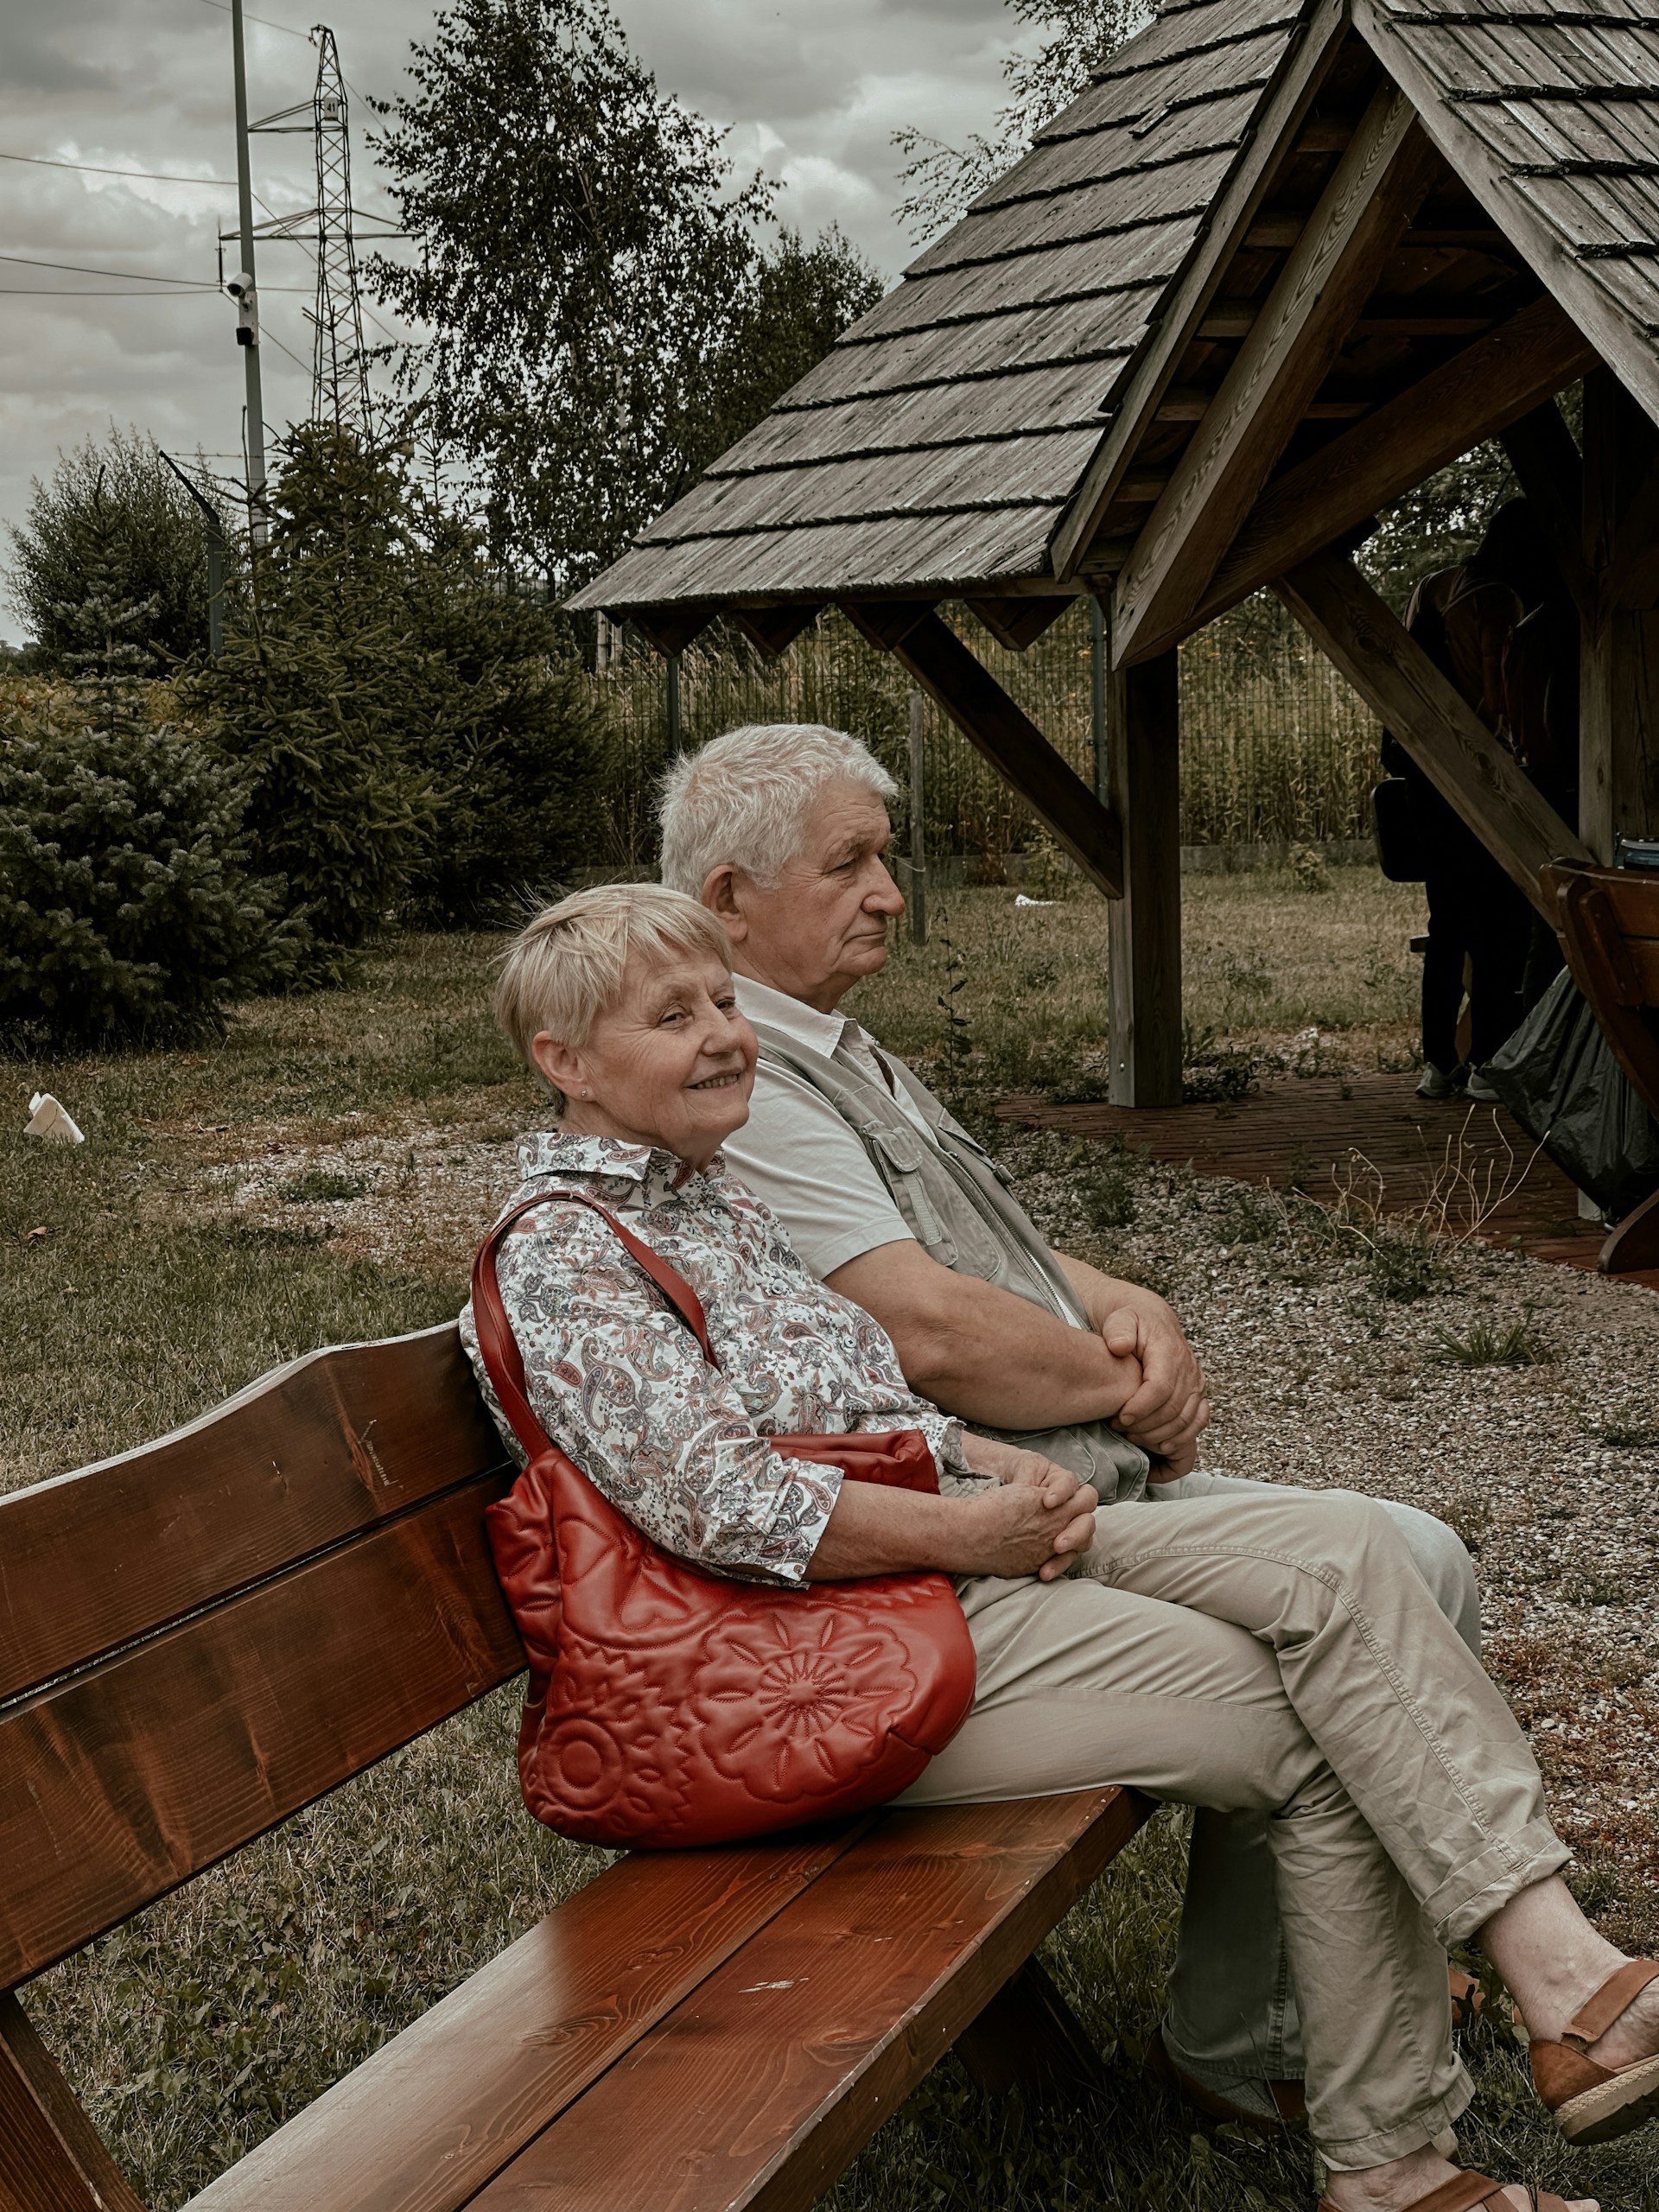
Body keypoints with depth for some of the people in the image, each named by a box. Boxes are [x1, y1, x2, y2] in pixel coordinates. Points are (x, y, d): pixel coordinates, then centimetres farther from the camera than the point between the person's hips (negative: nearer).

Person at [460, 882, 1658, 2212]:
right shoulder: (564, 1261, -11)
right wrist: (965, 1532, -15)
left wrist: (1002, 1469, 4)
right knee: (1322, 1736, -13)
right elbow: (724, 1505, -22)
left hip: (968, 1541, 9)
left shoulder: (715, 1197, 18)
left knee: (1345, 1548, -10)